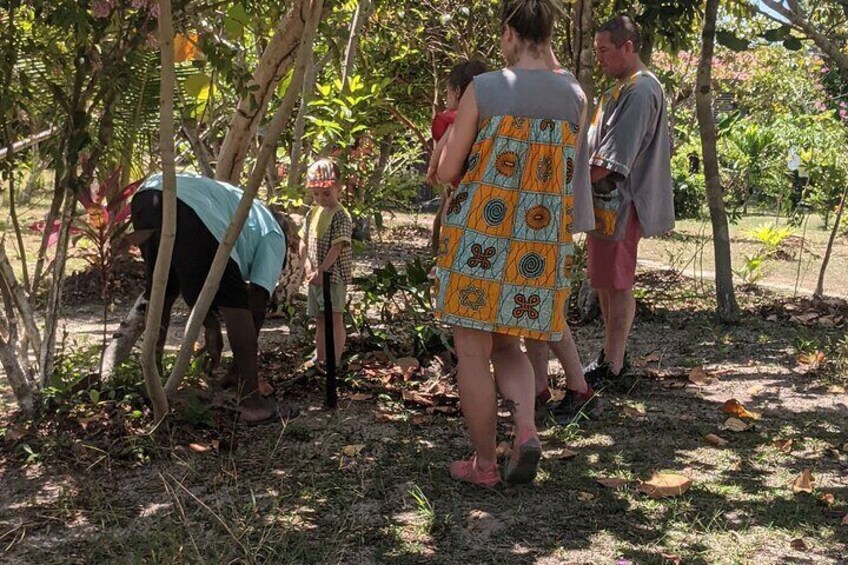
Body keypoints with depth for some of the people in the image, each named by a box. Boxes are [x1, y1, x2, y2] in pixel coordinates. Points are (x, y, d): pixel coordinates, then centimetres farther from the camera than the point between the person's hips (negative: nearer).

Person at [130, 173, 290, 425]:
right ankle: (251, 401, 0)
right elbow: (257, 304, 14)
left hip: (146, 197, 8)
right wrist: (238, 366, 21)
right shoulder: (272, 236, 24)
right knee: (234, 302, 1)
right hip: (189, 209, -8)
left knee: (161, 294, 26)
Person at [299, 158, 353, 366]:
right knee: (320, 319, 16)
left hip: (333, 275, -8)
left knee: (334, 318, -9)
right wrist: (307, 262, -5)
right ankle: (320, 359, 27)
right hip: (315, 276, 8)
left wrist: (321, 270, -24)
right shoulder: (312, 213, 9)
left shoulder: (341, 216, -13)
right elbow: (303, 241, 12)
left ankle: (334, 362, -9)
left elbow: (337, 248, -20)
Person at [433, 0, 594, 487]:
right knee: (508, 343, 20)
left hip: (480, 232, -4)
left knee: (474, 350, 7)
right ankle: (527, 431, -1)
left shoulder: (483, 89, -7)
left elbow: (447, 171, -4)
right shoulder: (575, 95, 4)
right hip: (543, 240, 5)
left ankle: (485, 464, 14)